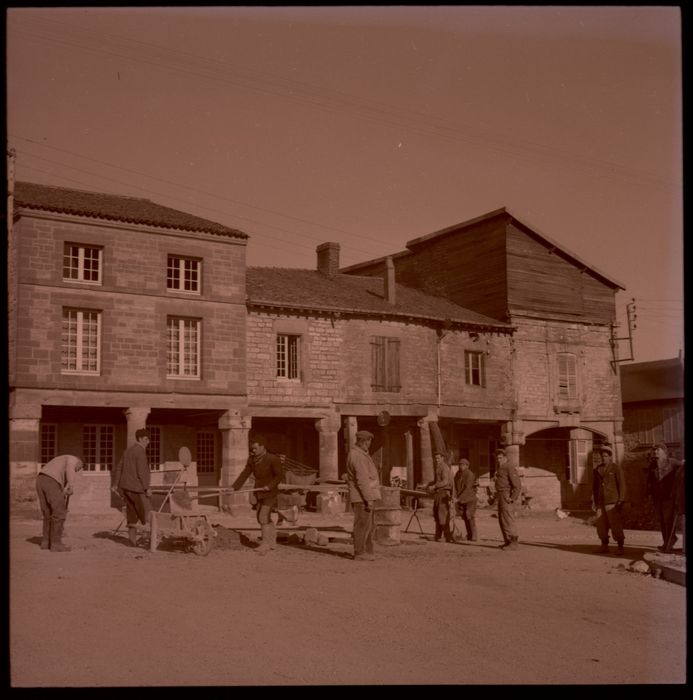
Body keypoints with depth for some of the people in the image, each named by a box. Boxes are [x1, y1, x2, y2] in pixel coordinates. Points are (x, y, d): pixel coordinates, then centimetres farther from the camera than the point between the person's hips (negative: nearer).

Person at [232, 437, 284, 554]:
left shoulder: (273, 459, -14)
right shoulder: (252, 459, 5)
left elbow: (280, 475, -12)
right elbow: (245, 474, 4)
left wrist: (270, 485, -23)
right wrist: (234, 487, -5)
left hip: (270, 493, -7)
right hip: (259, 494, 8)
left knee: (264, 517, -13)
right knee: (260, 517, 13)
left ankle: (265, 544, -6)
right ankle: (273, 542, 26)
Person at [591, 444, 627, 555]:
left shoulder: (616, 469, 1)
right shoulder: (596, 470, 15)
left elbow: (622, 485, -2)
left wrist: (621, 500, -7)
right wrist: (593, 501, 13)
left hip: (612, 502, -5)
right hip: (600, 503, 5)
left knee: (615, 525, -5)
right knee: (601, 524, 3)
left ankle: (620, 546, 4)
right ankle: (604, 546, 13)